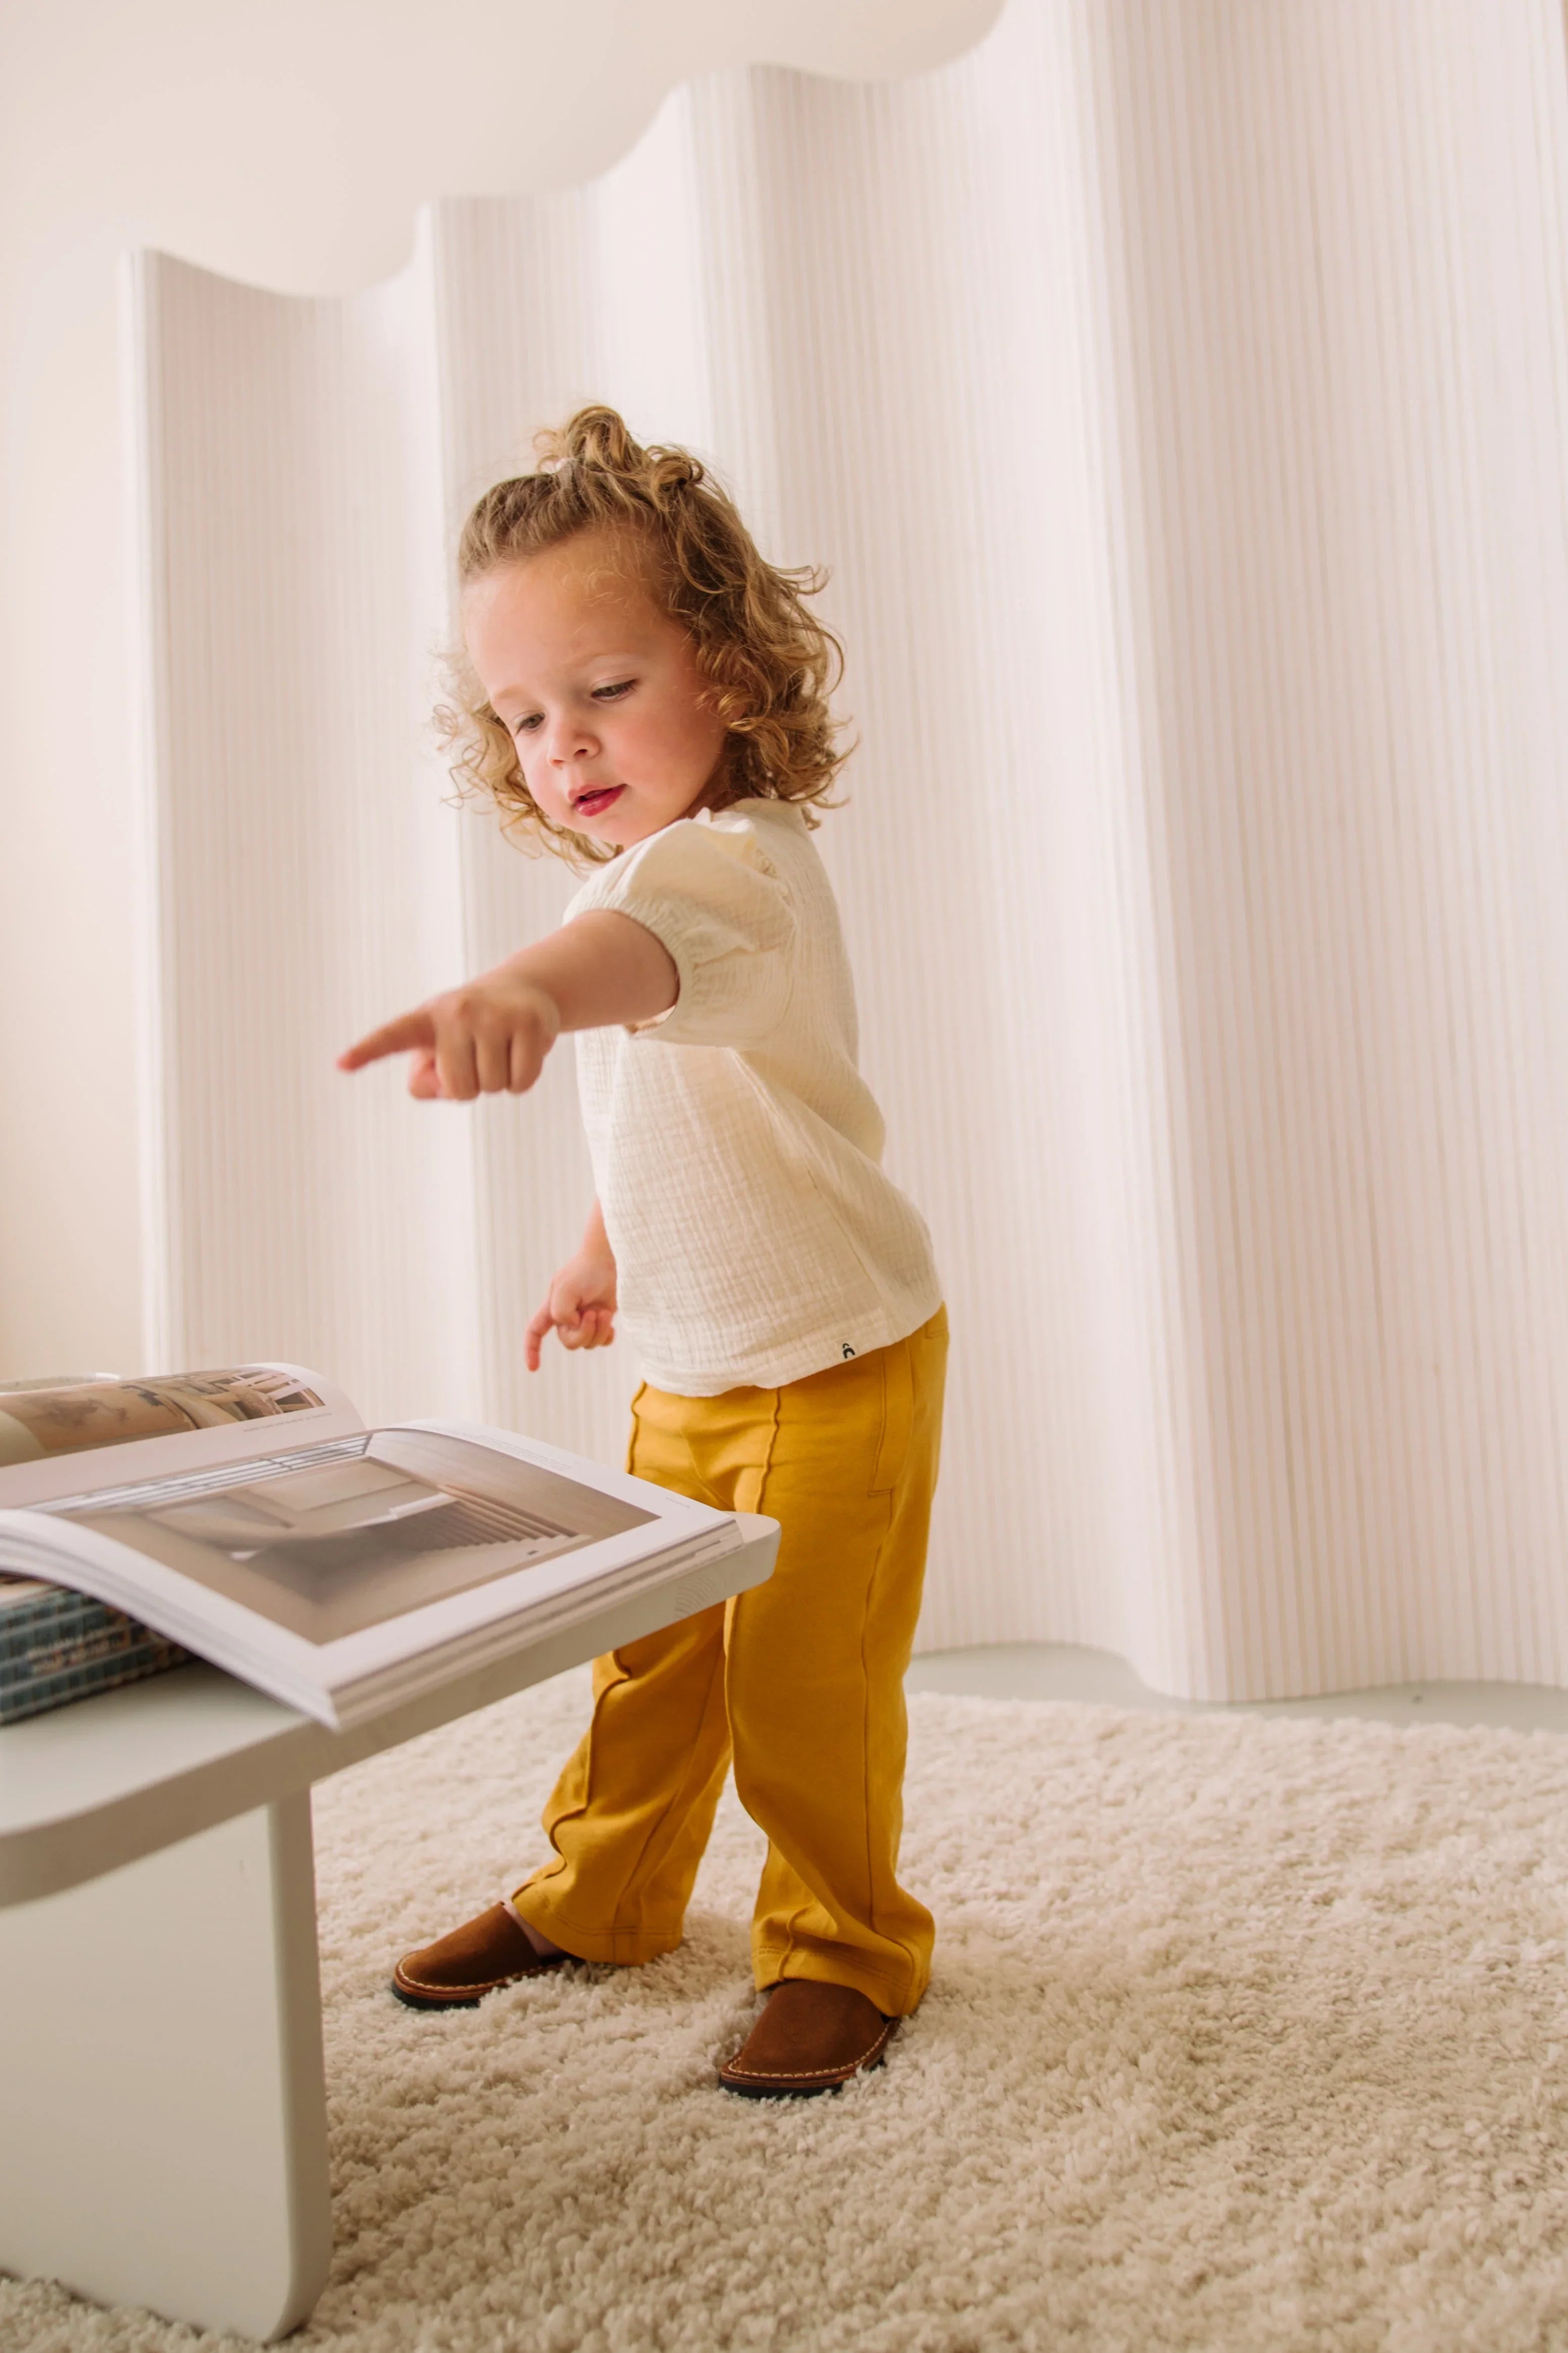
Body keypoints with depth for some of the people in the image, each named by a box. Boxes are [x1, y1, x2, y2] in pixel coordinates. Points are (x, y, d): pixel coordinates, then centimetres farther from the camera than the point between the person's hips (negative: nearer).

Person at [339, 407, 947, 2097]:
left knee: (806, 1679, 4)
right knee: (649, 1657, 19)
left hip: (836, 1365, -8)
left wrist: (520, 992, -71)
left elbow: (639, 947, -52)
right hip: (687, 1373, 8)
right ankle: (602, 1893, 40)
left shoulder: (740, 861, -25)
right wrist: (603, 1255, 22)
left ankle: (843, 1949, 27)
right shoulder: (635, 876, 5)